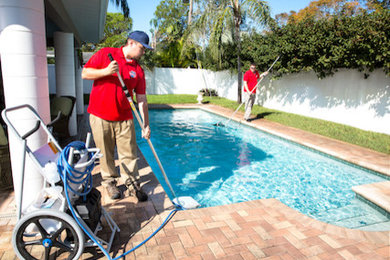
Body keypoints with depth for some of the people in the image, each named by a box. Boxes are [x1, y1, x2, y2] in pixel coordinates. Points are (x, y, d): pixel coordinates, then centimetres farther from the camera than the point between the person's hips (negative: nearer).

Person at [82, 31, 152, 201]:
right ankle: (109, 182, 27)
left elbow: (141, 99, 4)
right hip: (100, 116, -2)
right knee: (106, 153, 8)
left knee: (129, 153, 3)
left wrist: (146, 125, -1)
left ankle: (132, 183, 19)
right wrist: (106, 71, -18)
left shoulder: (138, 70, 6)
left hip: (124, 118, 2)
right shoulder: (105, 54, 0)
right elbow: (85, 73, -1)